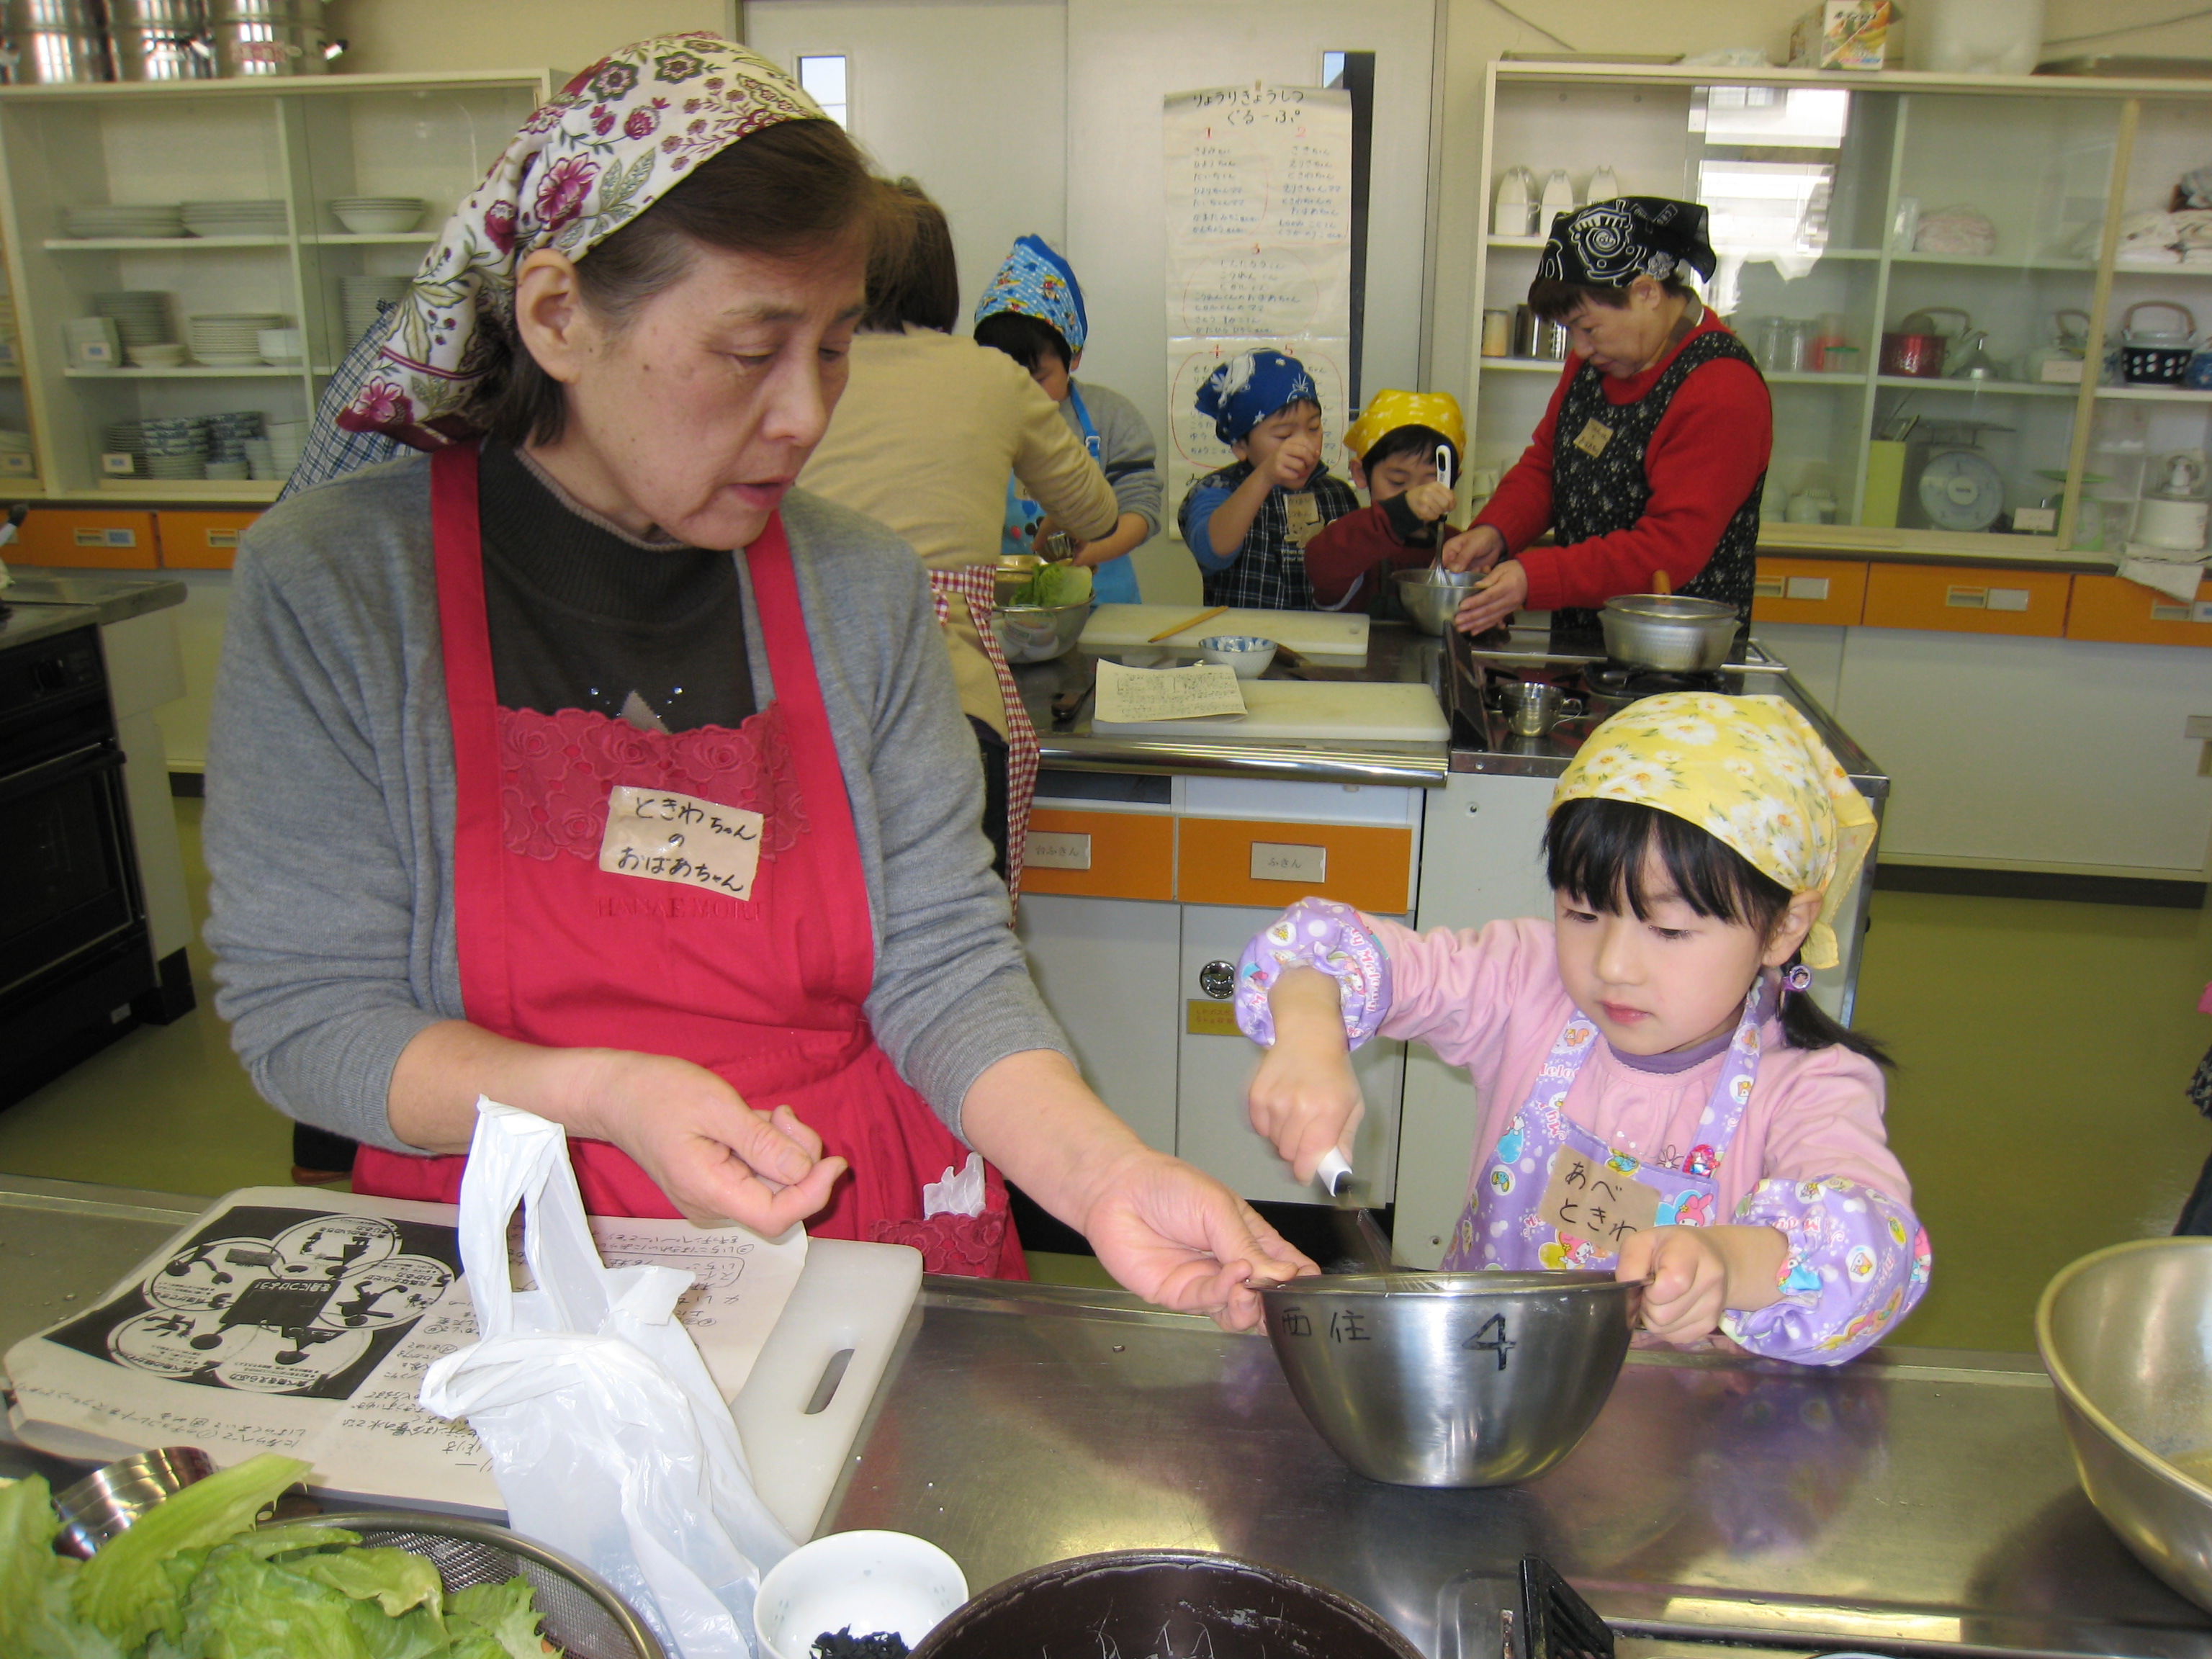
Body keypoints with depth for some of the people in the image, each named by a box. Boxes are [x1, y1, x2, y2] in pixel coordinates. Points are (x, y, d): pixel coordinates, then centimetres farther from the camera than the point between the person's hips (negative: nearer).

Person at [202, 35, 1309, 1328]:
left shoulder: (862, 589, 1)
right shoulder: (329, 586, -7)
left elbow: (942, 962, -2)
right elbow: (304, 1013, -6)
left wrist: (1105, 1174, -18)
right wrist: (600, 1096, -21)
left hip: (869, 1237, 2)